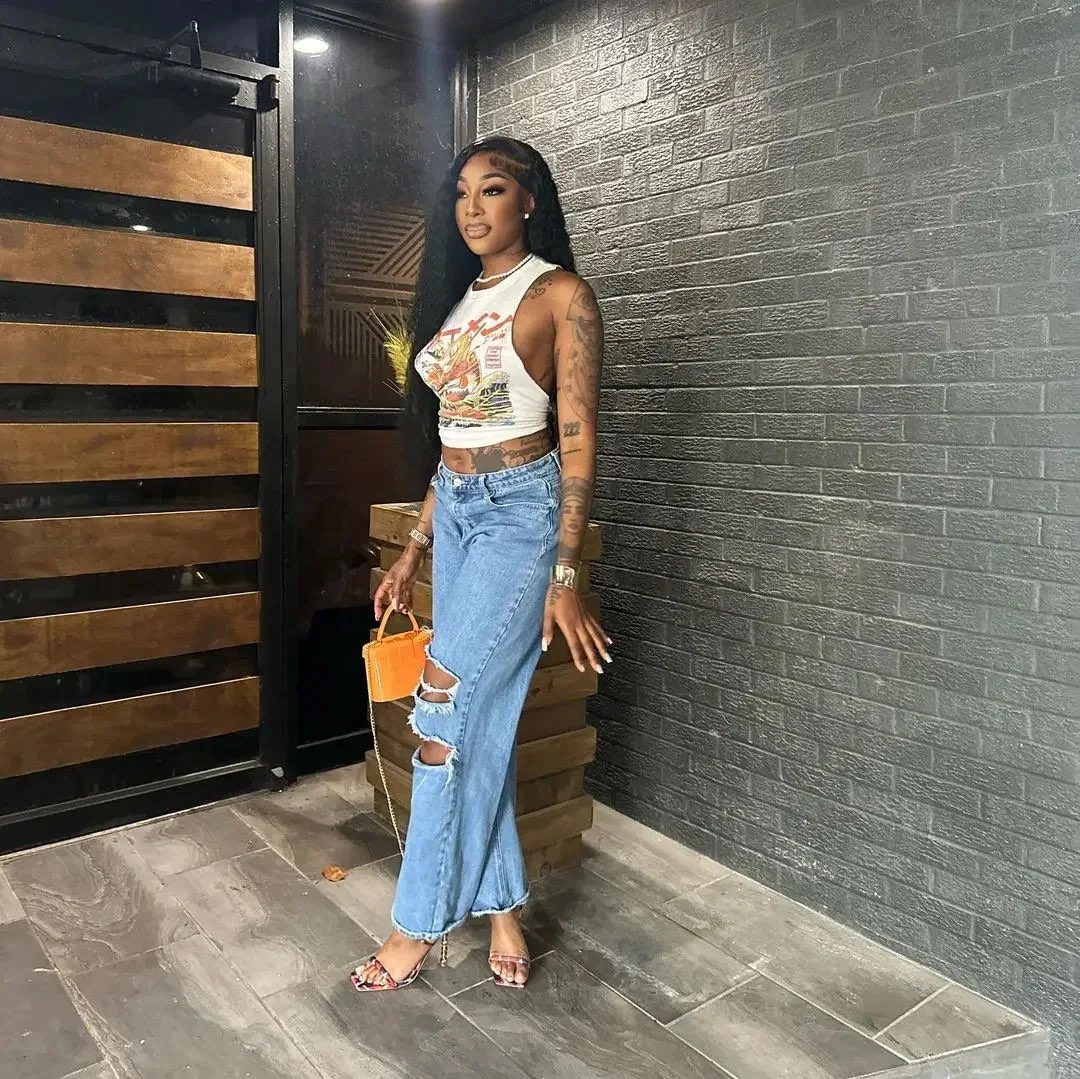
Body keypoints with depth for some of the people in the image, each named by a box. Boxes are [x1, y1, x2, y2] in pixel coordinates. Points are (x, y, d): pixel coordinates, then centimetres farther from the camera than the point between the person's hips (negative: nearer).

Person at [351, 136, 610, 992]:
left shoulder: (560, 295, -6)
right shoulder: (458, 300, 15)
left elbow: (578, 441, -11)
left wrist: (566, 577, -16)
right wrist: (415, 551, 15)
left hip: (522, 512, -7)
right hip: (458, 514, 7)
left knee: (446, 716, -6)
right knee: (481, 720, 9)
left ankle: (420, 924, 12)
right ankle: (503, 909, 23)